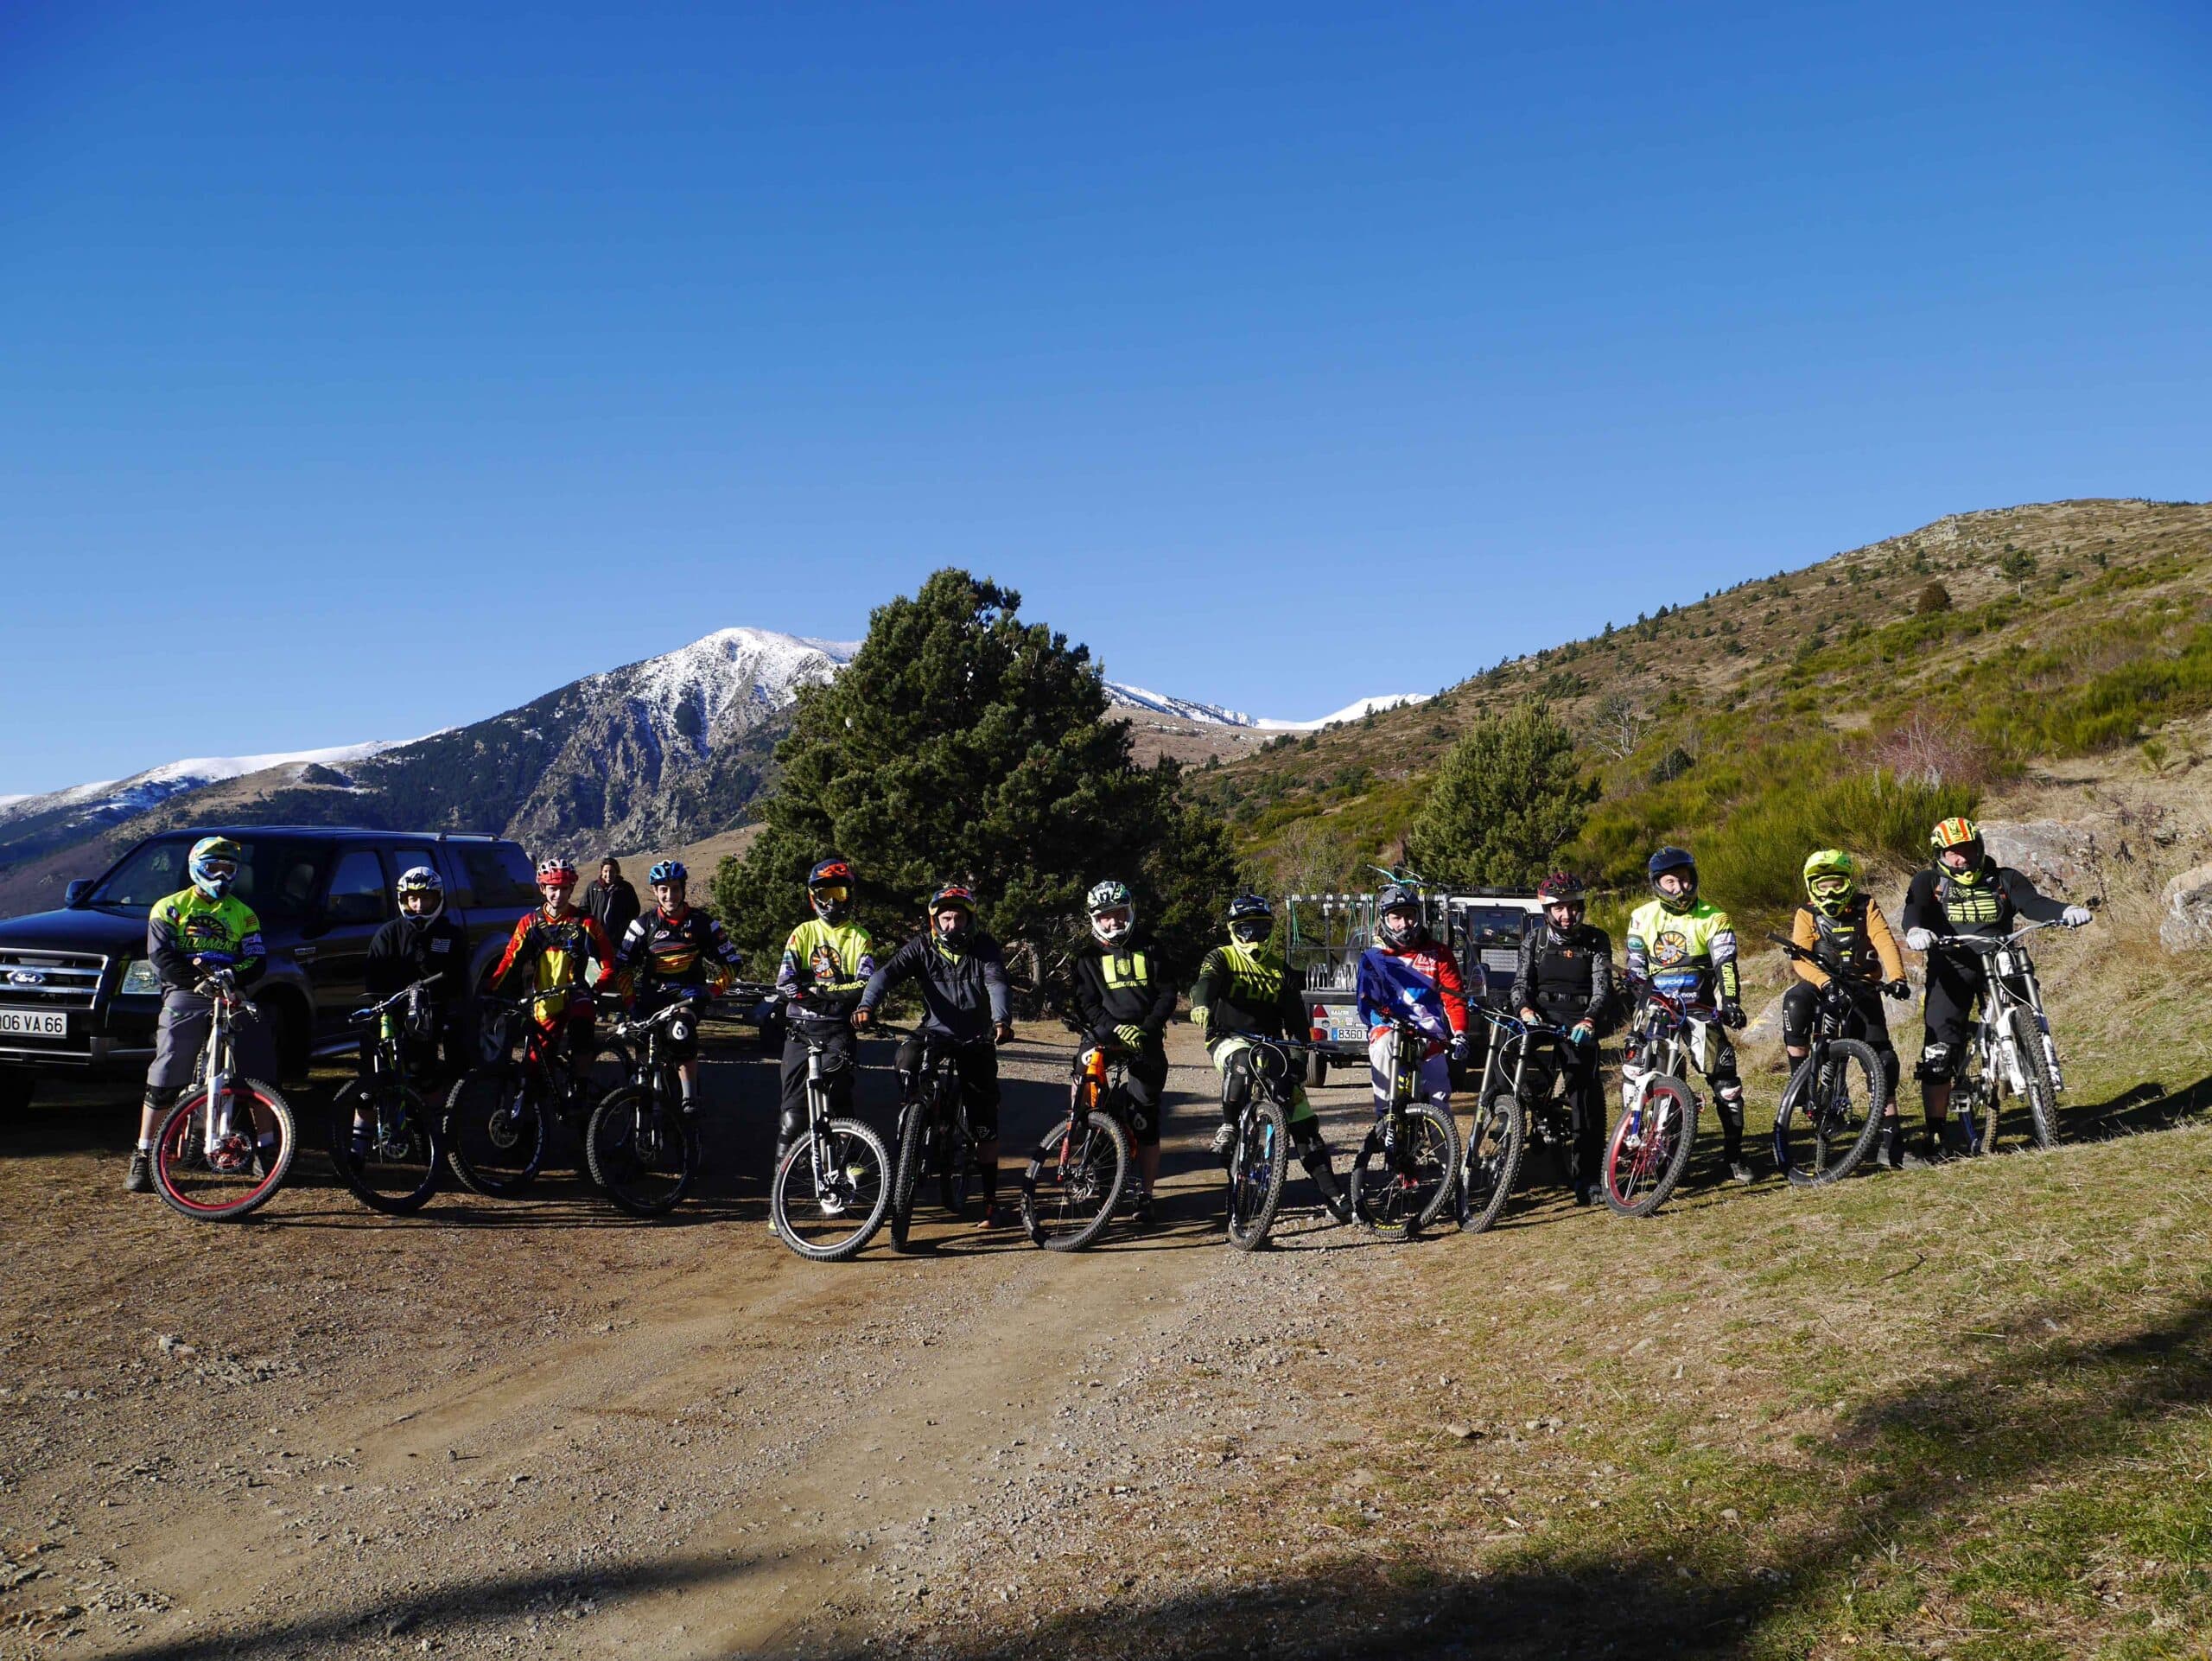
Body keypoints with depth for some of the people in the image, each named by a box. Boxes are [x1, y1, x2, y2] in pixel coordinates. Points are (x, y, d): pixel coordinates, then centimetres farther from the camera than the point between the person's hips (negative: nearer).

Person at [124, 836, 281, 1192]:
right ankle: (143, 1156, 4)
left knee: (260, 1075, -5)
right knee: (165, 1082, -6)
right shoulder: (170, 908, 11)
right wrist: (197, 979, -19)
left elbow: (257, 961, 6)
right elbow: (160, 956, -3)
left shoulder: (243, 914, 17)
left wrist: (233, 976, -16)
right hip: (185, 997, -2)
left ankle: (266, 1147, 5)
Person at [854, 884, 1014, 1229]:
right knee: (907, 1058, -34)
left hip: (975, 1041, -1)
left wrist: (1001, 1020, -46)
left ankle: (990, 1200, 10)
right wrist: (866, 1005, -42)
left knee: (984, 1126, -1)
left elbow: (997, 984, -25)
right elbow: (887, 972, -22)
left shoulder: (984, 948, -9)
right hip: (934, 1033, 1)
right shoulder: (921, 947, -8)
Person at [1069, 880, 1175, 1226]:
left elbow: (1167, 994, 5)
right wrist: (1116, 1029, -19)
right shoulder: (1089, 957, 9)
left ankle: (1144, 1195, 6)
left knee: (1146, 1124, -3)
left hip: (1146, 1042, 0)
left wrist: (1147, 1028, -12)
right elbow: (1085, 1003, -2)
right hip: (1106, 1038, 0)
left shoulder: (1148, 950, 11)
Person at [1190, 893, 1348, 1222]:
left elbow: (1295, 1019, 10)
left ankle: (1330, 1192, -1)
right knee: (1242, 1063, -41)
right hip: (1230, 1039, -3)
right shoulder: (1222, 959, 3)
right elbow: (1206, 981, -19)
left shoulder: (1281, 970, 13)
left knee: (1303, 1119, -5)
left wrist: (1301, 1059, -1)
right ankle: (1228, 1128, -22)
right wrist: (1201, 1005, -42)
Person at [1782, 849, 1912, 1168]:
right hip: (1821, 987, -1)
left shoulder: (1866, 908, 2)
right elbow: (1800, 958, -14)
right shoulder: (1807, 915, -1)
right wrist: (1825, 983, -33)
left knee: (1883, 1060, -8)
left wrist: (1896, 978, -32)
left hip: (1862, 989, 1)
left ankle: (1890, 1135, 3)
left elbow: (1885, 944, -13)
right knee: (1795, 1001, -35)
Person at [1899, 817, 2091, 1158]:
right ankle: (1937, 1132, -4)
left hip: (1999, 964, 2)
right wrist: (1915, 930, -38)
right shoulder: (1928, 883, 6)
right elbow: (1914, 910, -13)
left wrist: (2066, 911, -31)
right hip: (1952, 969, -2)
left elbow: (2032, 902, -8)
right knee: (1940, 1052, -10)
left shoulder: (2003, 879, 9)